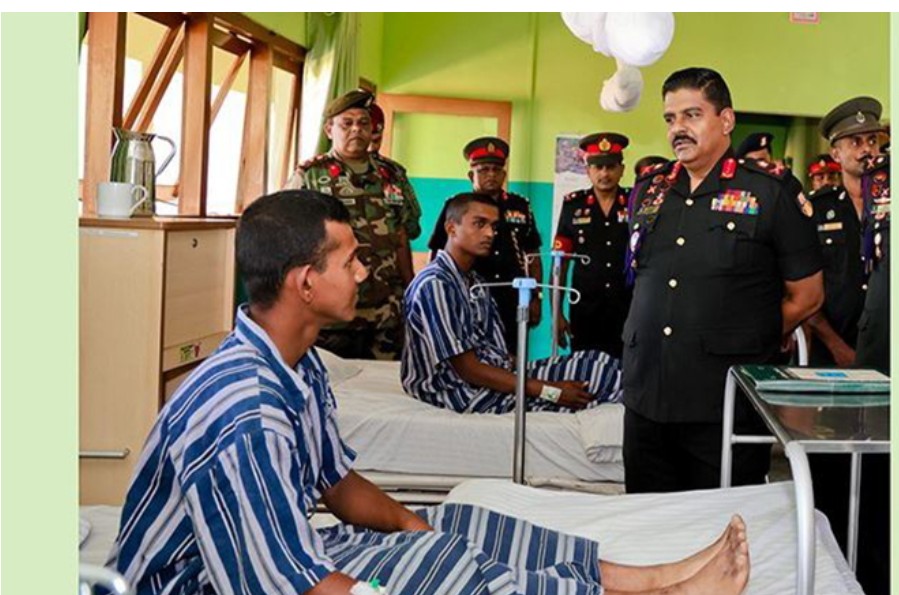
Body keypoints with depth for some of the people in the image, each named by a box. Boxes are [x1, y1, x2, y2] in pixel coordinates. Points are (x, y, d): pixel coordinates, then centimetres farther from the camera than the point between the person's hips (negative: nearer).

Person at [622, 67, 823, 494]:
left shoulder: (770, 191, -3)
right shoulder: (648, 190, 12)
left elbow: (805, 297, 2)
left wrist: (746, 345, 7)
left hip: (728, 408, -4)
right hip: (646, 398, 5)